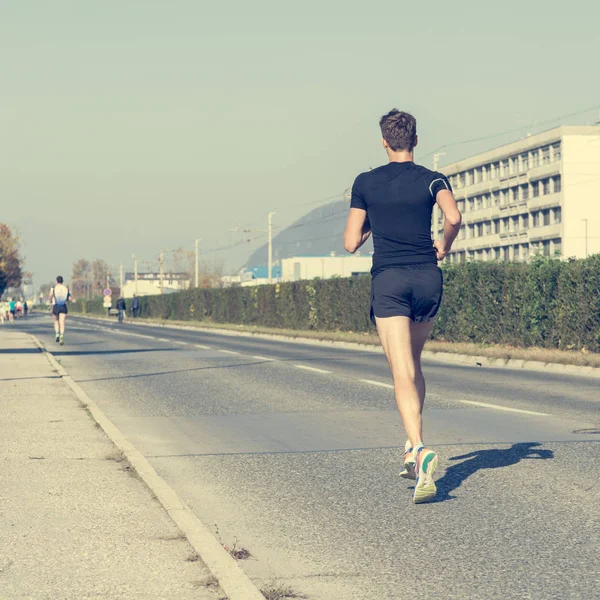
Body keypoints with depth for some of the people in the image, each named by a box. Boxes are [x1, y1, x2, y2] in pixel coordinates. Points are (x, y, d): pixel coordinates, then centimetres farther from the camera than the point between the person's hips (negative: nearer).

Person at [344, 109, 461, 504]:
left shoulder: (366, 183, 5)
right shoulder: (432, 179, 4)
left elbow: (351, 243, 5)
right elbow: (454, 217, -16)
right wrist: (445, 246, 4)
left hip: (388, 280, -2)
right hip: (427, 278, 2)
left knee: (402, 373, -9)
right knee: (413, 363, 21)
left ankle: (420, 449, -31)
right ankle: (413, 450, 20)